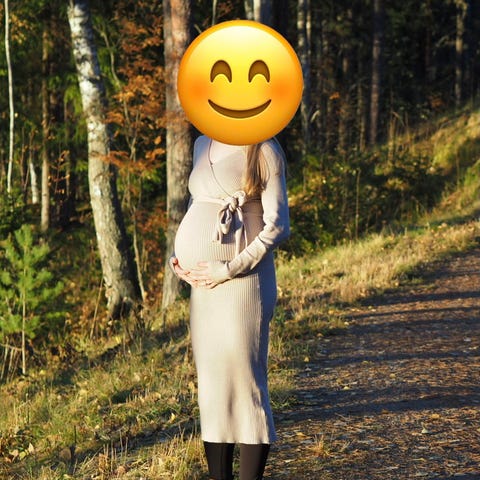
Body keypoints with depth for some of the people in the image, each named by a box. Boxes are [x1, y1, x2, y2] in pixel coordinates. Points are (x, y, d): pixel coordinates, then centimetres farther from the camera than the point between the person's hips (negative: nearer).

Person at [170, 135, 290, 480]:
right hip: (204, 281, 7)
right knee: (210, 381, 7)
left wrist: (229, 269, -14)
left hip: (244, 280, -7)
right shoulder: (203, 145, 14)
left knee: (245, 380, -7)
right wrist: (180, 257, 9)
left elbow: (278, 226, -9)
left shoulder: (264, 151, -4)